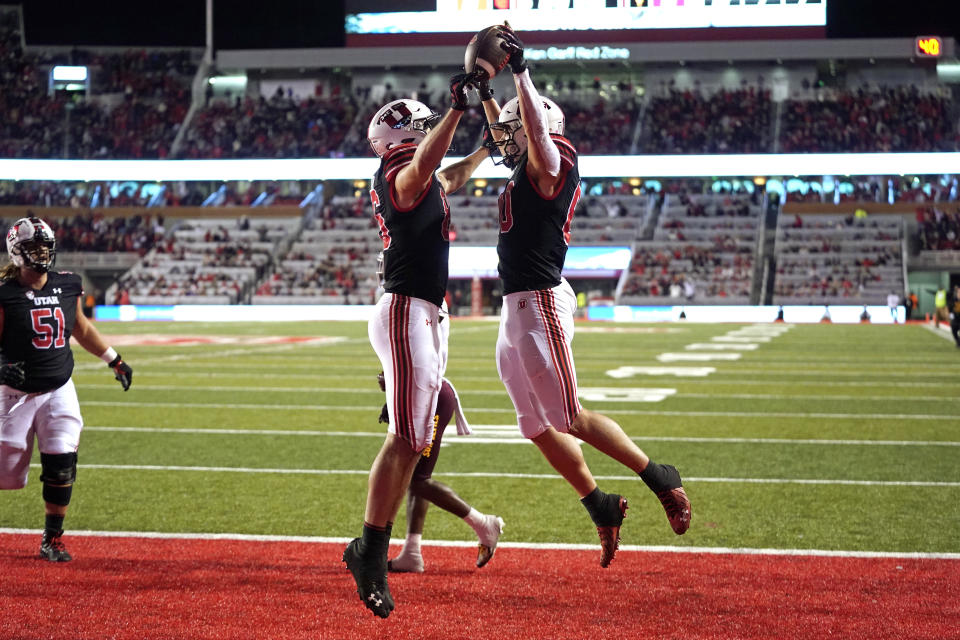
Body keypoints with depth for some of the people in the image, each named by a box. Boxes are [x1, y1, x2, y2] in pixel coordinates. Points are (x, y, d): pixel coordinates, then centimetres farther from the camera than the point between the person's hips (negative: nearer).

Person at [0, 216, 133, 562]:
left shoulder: (67, 286, 3)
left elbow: (81, 328, 19)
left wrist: (115, 360, 22)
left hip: (60, 391, 3)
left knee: (61, 466, -7)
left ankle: (52, 538, 7)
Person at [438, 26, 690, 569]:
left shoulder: (551, 164, -9)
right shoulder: (530, 170, 17)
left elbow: (536, 131, -31)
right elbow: (504, 136, 38)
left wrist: (521, 72, -31)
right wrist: (486, 94, 40)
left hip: (540, 303, -10)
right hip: (517, 307, 10)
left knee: (569, 419, -9)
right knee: (539, 428, 11)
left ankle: (660, 478, 0)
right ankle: (601, 508, 17)